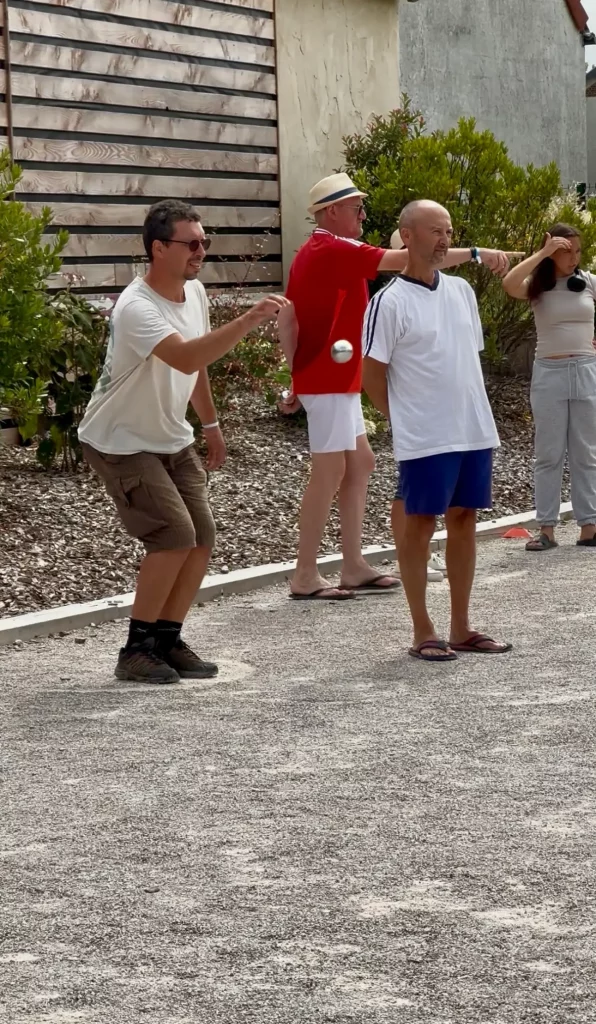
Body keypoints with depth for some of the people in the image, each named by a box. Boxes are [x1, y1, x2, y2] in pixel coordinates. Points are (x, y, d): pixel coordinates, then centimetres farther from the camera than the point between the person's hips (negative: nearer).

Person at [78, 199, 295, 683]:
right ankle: (136, 650, -7)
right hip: (122, 442, -8)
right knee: (175, 536, -18)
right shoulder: (137, 309, -29)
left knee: (202, 538, 2)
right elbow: (186, 358, -45)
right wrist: (251, 318, -49)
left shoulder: (194, 293, -1)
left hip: (172, 440, 8)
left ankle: (167, 640, 14)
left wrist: (210, 423, 22)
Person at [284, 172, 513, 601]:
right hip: (331, 380, -10)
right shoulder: (335, 251, -16)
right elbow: (403, 260, -22)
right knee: (330, 472, -8)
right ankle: (305, 577, -5)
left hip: (332, 379, 10)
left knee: (360, 463, 12)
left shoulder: (312, 254, 15)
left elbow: (290, 323, 18)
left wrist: (298, 381, 22)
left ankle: (354, 566, 12)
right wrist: (476, 252, -23)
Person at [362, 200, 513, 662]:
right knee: (421, 524, 0)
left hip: (475, 429, 6)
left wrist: (472, 410, 11)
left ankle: (462, 628, 18)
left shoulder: (461, 290, 10)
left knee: (464, 520, 10)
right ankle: (423, 632, 6)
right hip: (425, 439, -6)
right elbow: (373, 375, -8)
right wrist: (407, 417, -4)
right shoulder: (390, 302, -9)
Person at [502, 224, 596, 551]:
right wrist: (543, 254, -21)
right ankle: (546, 529, 3)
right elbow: (509, 284, -23)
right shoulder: (538, 287, -2)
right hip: (549, 373, -1)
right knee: (548, 454, 2)